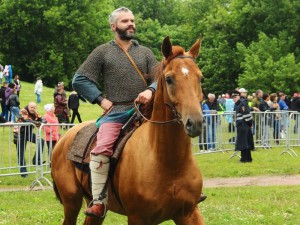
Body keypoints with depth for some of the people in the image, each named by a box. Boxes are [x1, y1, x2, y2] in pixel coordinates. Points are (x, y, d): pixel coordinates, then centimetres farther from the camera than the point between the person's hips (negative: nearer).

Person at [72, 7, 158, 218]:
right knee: (102, 149, -26)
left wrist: (150, 91, -13)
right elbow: (80, 80, 8)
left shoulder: (145, 52, 18)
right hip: (116, 113, -2)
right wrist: (101, 99, -1)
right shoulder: (103, 52, 11)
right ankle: (99, 201, -24)